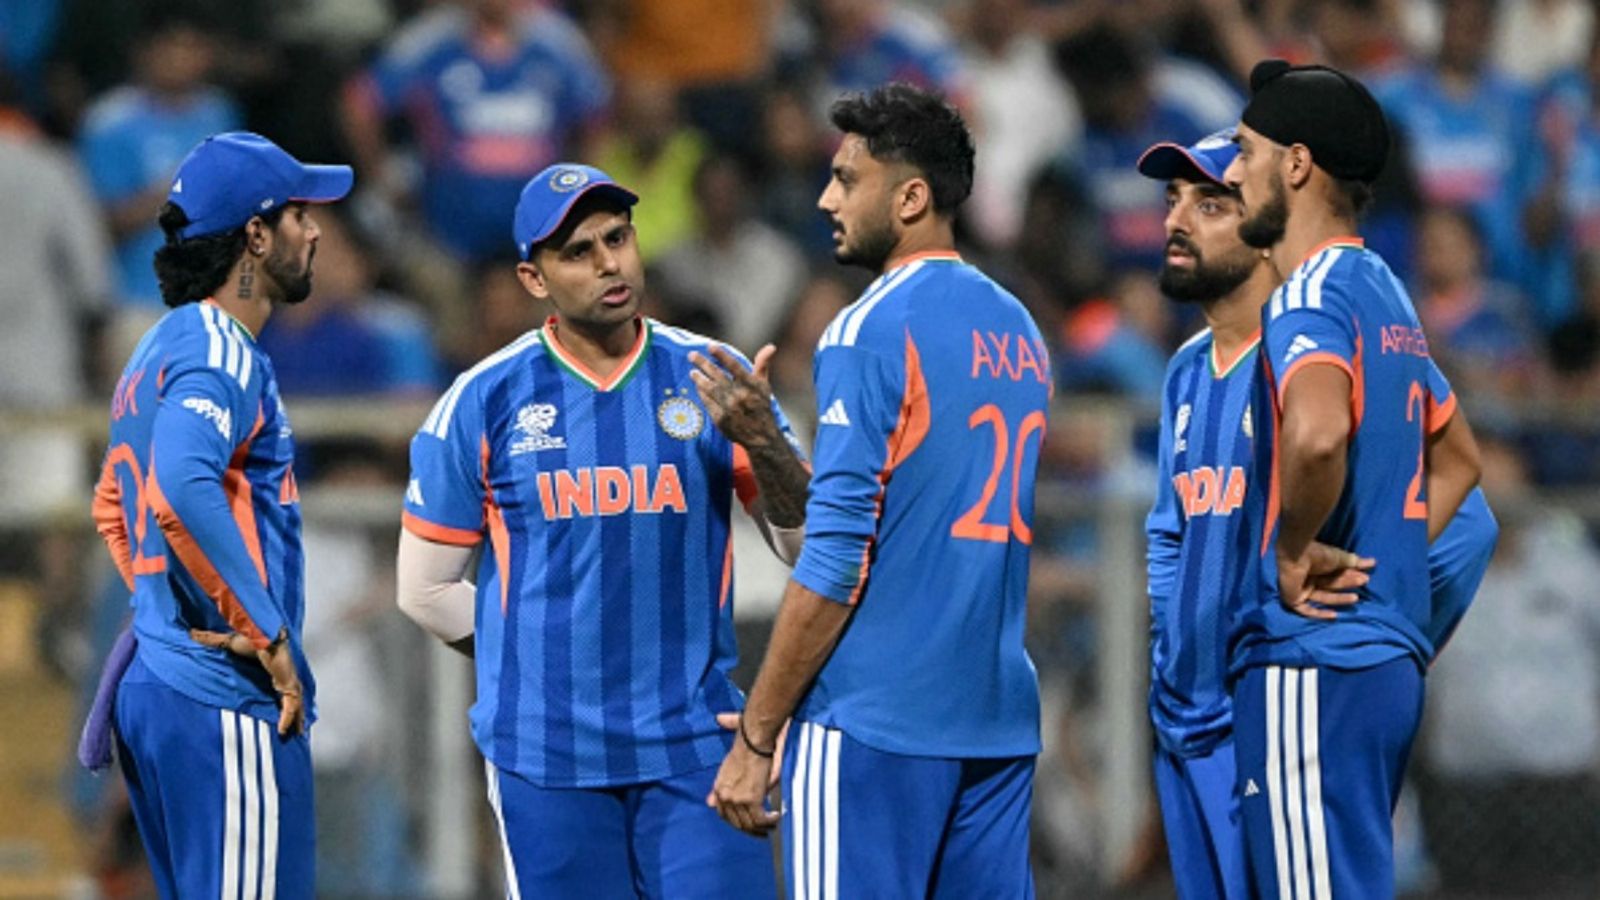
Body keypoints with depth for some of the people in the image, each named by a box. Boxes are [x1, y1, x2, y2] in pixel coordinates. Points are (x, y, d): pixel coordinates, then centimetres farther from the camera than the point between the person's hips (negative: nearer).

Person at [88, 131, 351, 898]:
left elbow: (113, 503, 31)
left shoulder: (160, 349, 19)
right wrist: (265, 633, -24)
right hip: (227, 699, -10)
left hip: (152, 684, 10)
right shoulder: (222, 353, -12)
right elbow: (182, 488, -30)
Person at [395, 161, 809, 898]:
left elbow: (811, 545, 1)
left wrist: (762, 441, -16)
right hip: (546, 752, -1)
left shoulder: (711, 379, 4)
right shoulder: (486, 401, 1)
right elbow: (427, 589, 6)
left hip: (694, 746, 1)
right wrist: (547, 663, 4)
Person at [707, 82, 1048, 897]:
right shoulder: (1017, 329, 14)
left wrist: (755, 737, -10)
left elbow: (835, 561, -14)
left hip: (875, 722, -8)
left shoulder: (870, 331, -9)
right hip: (1001, 723, 8)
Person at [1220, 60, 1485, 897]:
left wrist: (1293, 553, -17)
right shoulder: (1384, 293, 17)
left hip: (1311, 665, -9)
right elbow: (1457, 457, 30)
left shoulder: (1311, 295, -12)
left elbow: (1318, 435, -33)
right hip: (1390, 659, 9)